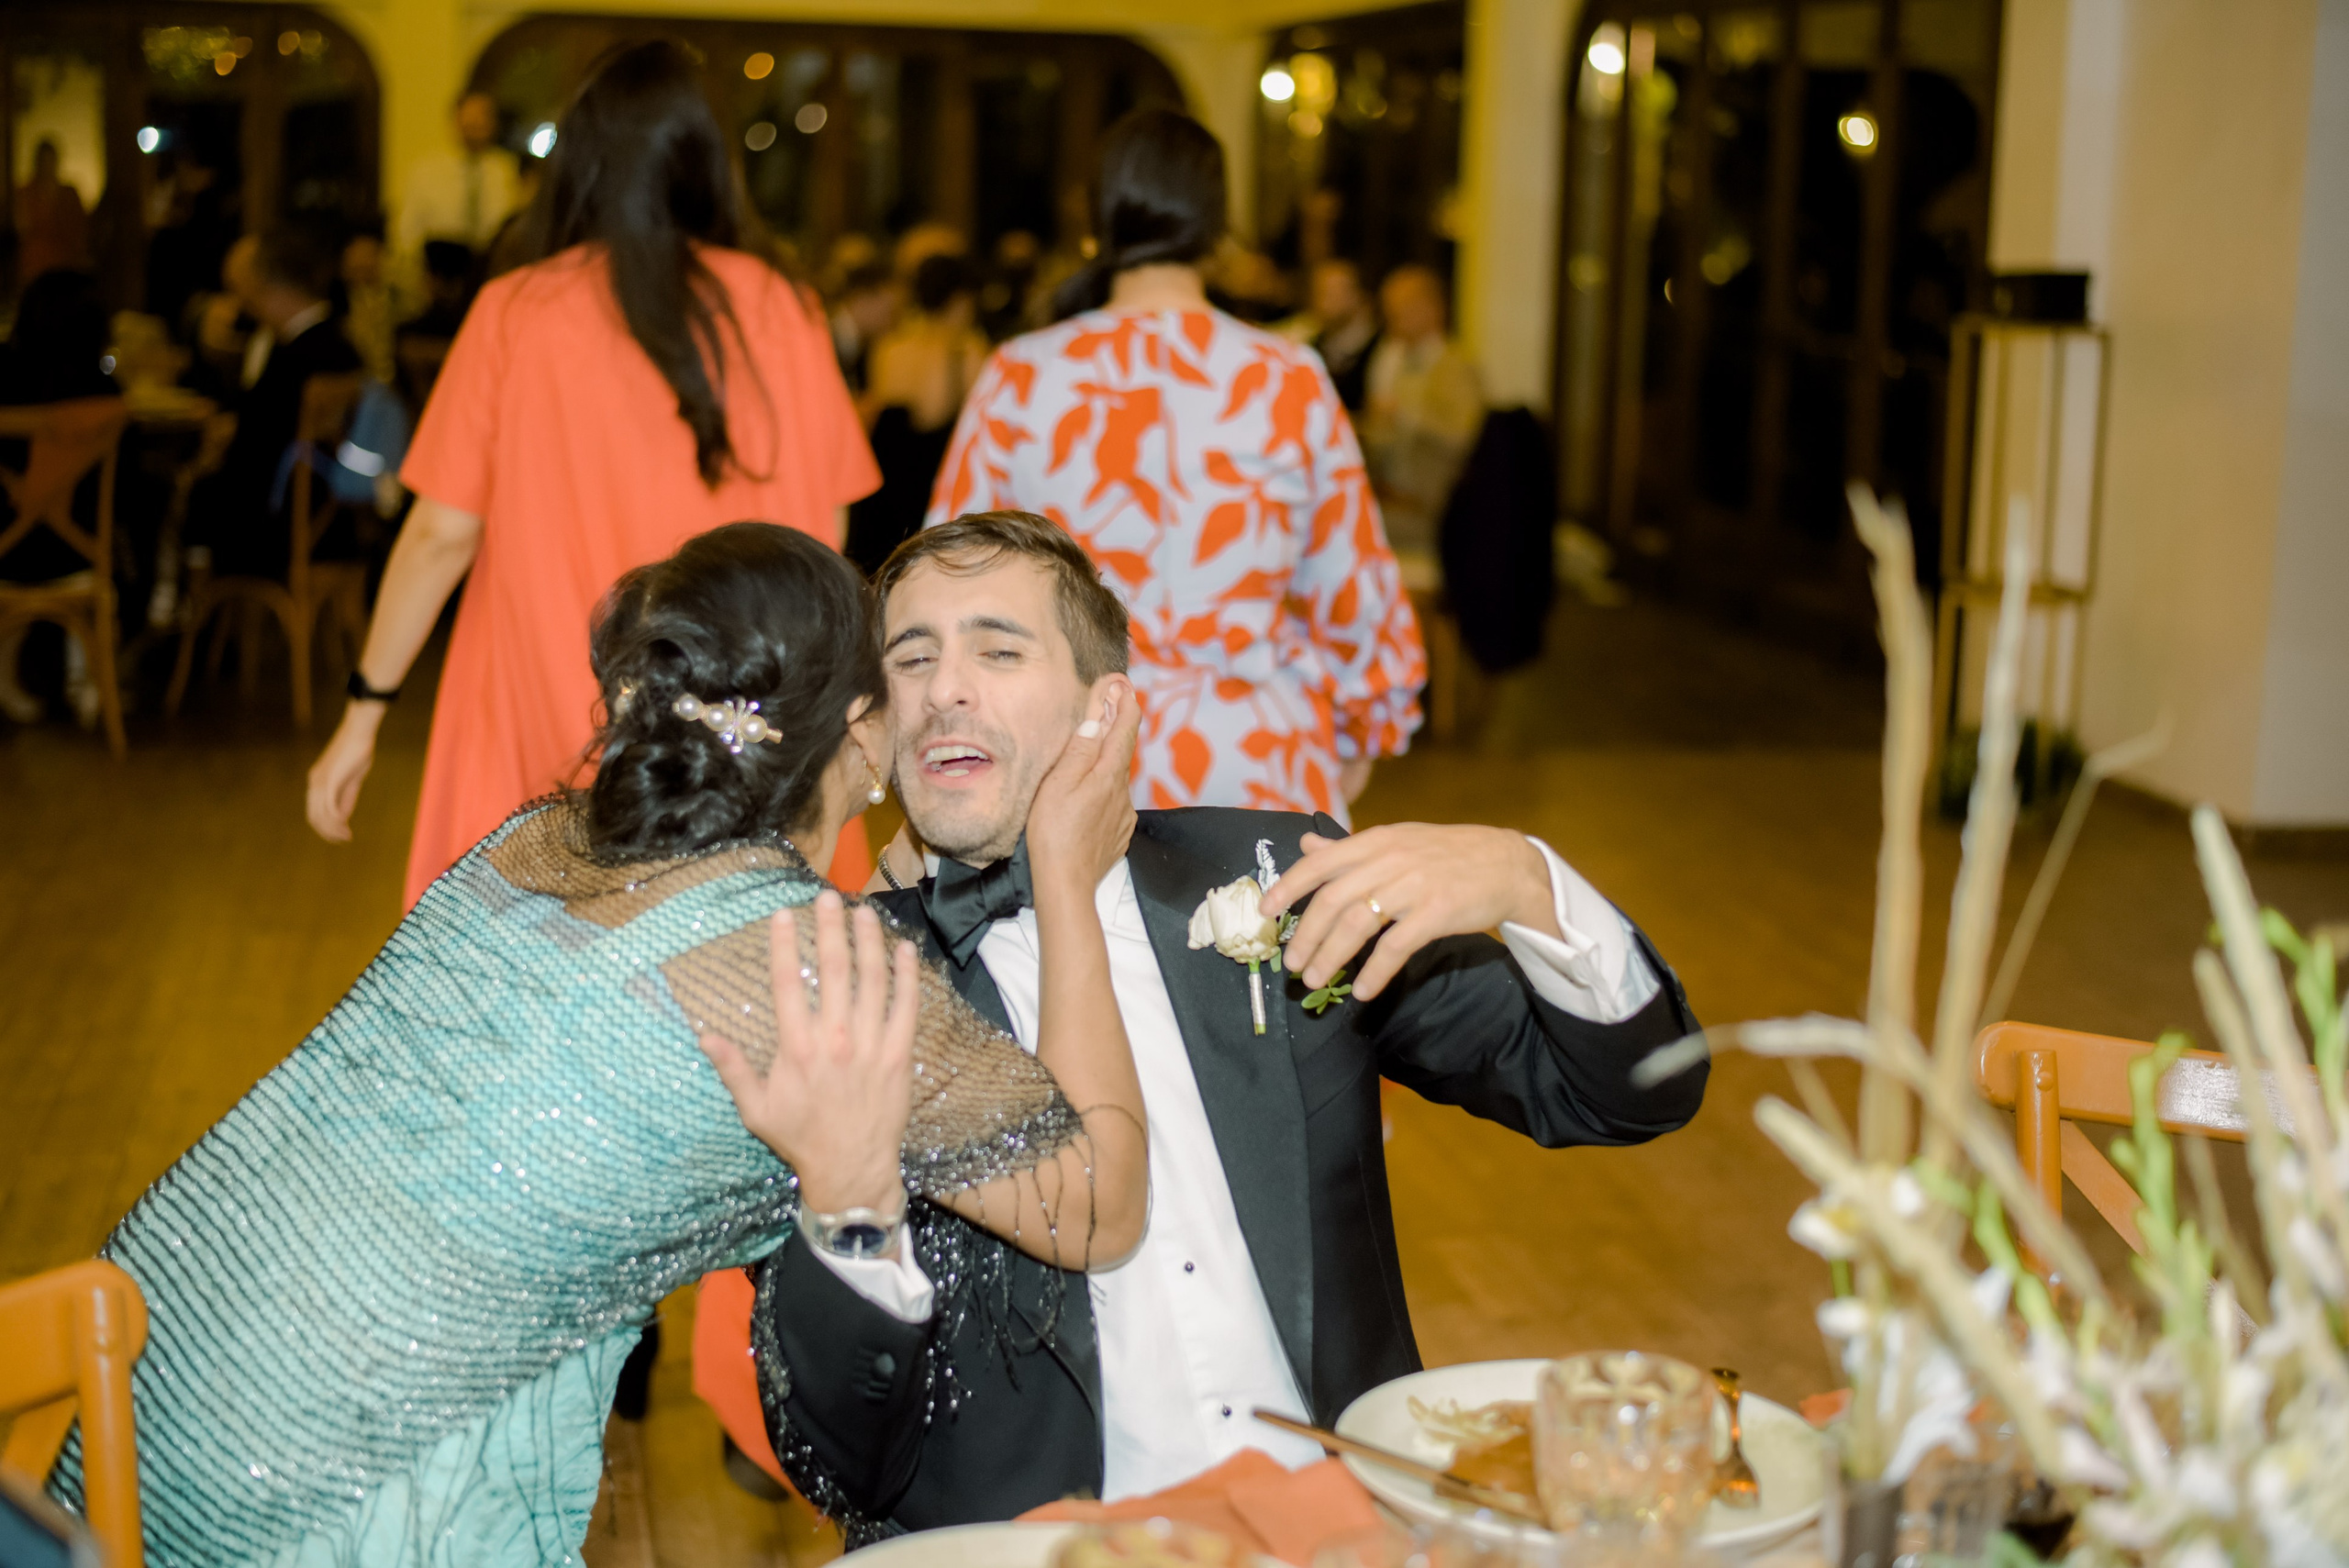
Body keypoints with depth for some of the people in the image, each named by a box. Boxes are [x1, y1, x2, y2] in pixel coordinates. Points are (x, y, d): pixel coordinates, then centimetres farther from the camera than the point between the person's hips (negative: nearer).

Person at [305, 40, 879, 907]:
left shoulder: (515, 314, -4)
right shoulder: (776, 309, -1)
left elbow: (443, 534, -4)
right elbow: (822, 531, 3)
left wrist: (365, 710, 6)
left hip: (548, 721, -1)